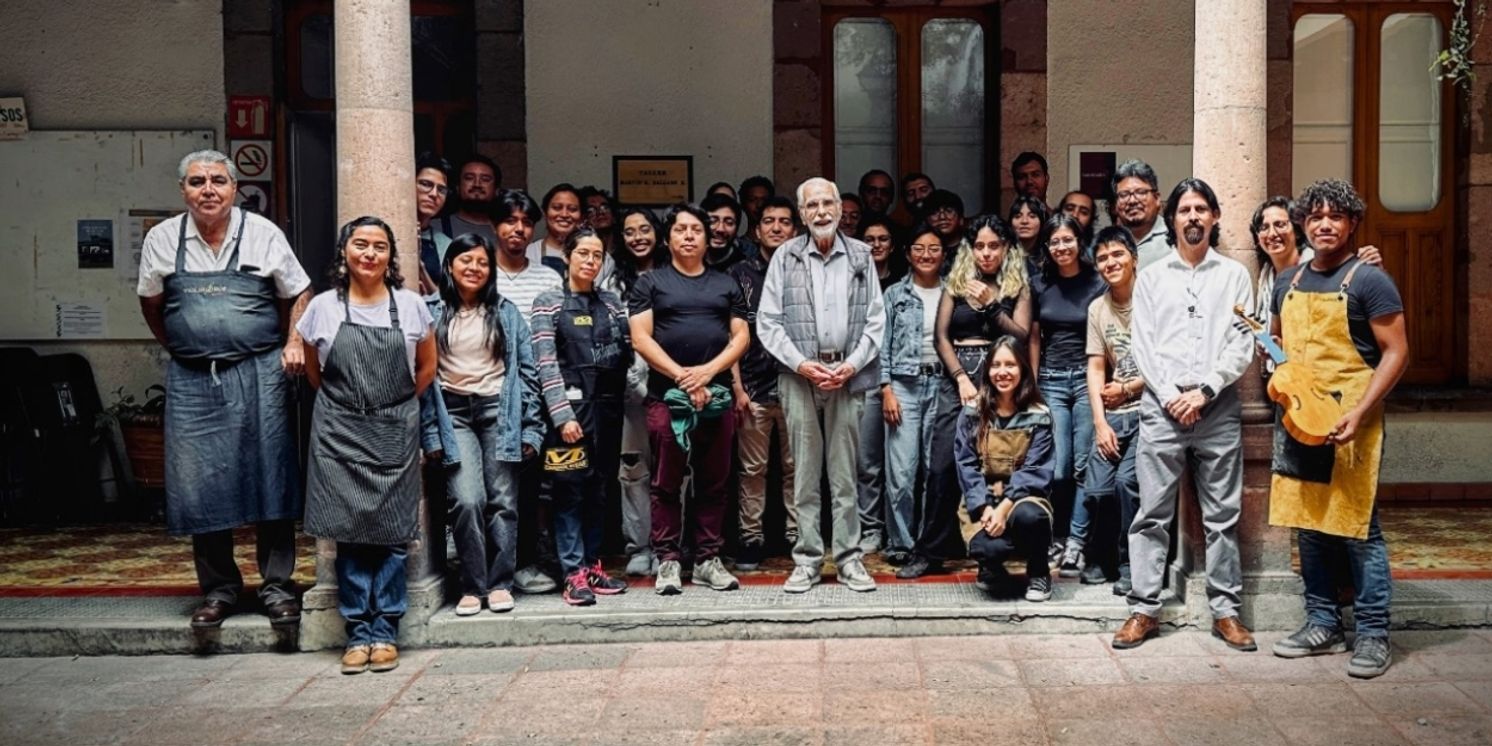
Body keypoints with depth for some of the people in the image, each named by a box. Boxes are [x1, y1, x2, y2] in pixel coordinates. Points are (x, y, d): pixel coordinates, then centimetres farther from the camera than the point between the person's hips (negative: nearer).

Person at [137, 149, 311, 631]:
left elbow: (299, 294, 9)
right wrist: (181, 349, 13)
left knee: (270, 478, 1)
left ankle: (277, 586, 13)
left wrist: (294, 343, -3)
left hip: (259, 375, -2)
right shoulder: (162, 240, 5)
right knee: (200, 485, 4)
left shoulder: (262, 234, 1)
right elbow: (151, 305, 18)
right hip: (192, 382, 2)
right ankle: (218, 589, 18)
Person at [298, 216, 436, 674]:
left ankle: (385, 632, 10)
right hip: (340, 434, 0)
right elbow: (313, 371, 15)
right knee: (349, 533, 0)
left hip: (395, 434, 0)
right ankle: (358, 633, 10)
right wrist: (344, 406, 12)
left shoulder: (411, 306, 2)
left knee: (391, 534, 1)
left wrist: (398, 408, 11)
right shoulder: (322, 308, 2)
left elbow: (426, 367, 13)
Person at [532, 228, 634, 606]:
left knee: (598, 489, 9)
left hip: (607, 406, 5)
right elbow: (546, 364, -9)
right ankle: (574, 574, 0)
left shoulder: (612, 304, 14)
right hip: (571, 406, -5)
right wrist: (563, 414, -16)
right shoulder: (549, 302, 0)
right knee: (570, 489, -4)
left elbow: (628, 354, 14)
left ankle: (592, 566, 18)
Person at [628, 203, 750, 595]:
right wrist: (682, 375, -12)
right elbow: (640, 338, -2)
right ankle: (668, 561, 7)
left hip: (717, 396, 3)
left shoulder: (726, 284, 15)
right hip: (666, 396, -2)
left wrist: (708, 371, -9)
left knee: (713, 482, 6)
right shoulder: (651, 282, 7)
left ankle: (709, 559, 13)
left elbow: (741, 336, 8)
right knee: (667, 484, 0)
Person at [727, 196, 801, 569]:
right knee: (752, 468, 5)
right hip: (753, 388, 0)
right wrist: (737, 387, -3)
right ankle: (751, 536, 13)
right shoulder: (740, 273, 6)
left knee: (796, 466, 5)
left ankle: (797, 535, 15)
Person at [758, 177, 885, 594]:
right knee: (805, 474, 3)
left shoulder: (860, 256, 9)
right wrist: (801, 364, -8)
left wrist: (852, 365, -6)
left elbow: (875, 319, 6)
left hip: (847, 375, 1)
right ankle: (807, 560, 10)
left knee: (845, 473, 5)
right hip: (799, 376, 0)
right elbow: (768, 322, 2)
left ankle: (849, 558, 11)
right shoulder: (785, 257, 5)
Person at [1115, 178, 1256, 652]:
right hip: (1162, 407, 0)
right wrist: (1170, 396, -7)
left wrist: (1204, 392, -10)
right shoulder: (1151, 277, 11)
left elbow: (1242, 346, 1)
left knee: (1222, 516, 4)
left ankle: (1225, 610, 13)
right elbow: (1142, 346, 4)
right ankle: (1144, 609, 5)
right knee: (1152, 514, 0)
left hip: (1218, 408, 0)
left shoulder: (1234, 275, 9)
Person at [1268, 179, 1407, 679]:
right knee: (1309, 526, 11)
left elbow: (1396, 351, -9)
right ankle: (1323, 624, 22)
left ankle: (1373, 634, 8)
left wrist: (1359, 412, -19)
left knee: (1358, 528, -3)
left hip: (1349, 423, -6)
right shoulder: (1288, 282, 12)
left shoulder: (1368, 280, -6)